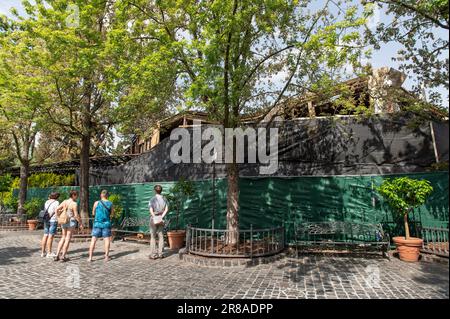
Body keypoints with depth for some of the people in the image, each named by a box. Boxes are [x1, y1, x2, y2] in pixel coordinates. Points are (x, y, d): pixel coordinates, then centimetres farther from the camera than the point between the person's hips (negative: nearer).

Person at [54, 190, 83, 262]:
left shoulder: (64, 202, 6)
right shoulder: (74, 204, -13)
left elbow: (57, 209, 5)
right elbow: (76, 215, -15)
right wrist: (80, 223, -6)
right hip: (71, 221, -6)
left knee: (63, 238, 16)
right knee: (68, 239, 1)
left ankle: (57, 255, 13)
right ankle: (63, 256, 4)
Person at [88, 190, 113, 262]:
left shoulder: (97, 203, -4)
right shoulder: (110, 204, -2)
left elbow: (93, 213, 7)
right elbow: (112, 213, 12)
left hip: (97, 223, 0)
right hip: (106, 223, 0)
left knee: (93, 240, 4)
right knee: (107, 239, 6)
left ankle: (90, 257, 3)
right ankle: (106, 257, 5)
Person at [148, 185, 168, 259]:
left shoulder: (152, 199, -7)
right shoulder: (164, 199, 3)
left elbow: (151, 210, -15)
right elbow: (166, 209, -6)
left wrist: (155, 217, -12)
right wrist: (161, 217, -10)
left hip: (154, 218, -3)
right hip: (161, 218, 3)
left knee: (153, 237, 5)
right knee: (161, 236, 9)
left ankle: (153, 254, 8)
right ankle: (160, 253, 12)